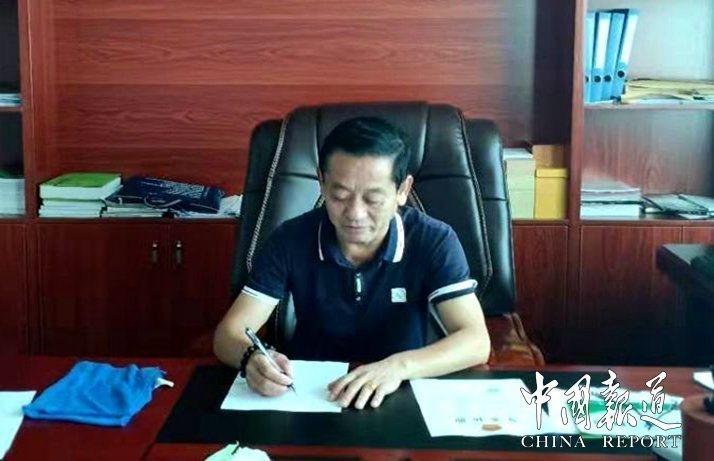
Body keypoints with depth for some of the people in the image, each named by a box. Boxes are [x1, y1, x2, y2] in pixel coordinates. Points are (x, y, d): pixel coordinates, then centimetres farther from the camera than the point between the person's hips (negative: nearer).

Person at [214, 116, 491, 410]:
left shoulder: (434, 241, -12)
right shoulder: (291, 240, -10)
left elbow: (476, 341, -19)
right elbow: (229, 334, -11)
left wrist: (400, 366, -37)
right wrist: (251, 358, -34)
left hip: (400, 397, 0)